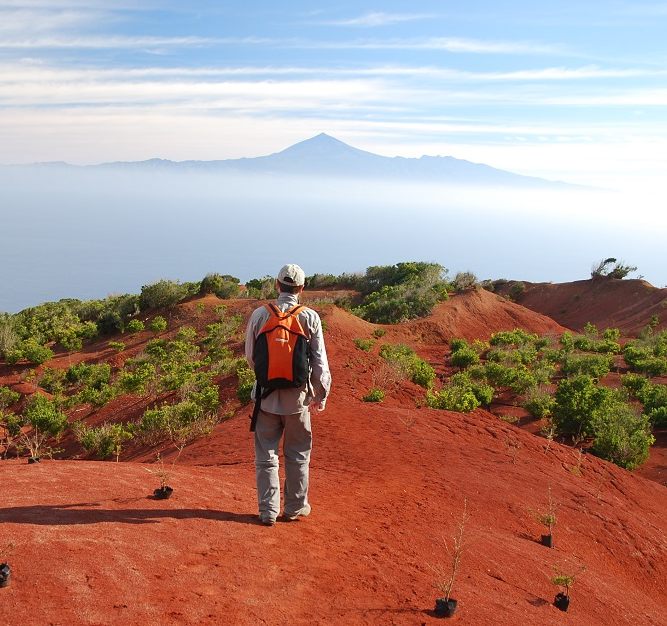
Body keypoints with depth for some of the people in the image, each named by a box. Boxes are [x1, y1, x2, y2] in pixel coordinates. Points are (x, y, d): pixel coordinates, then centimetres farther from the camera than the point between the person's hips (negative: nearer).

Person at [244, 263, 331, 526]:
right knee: (297, 455, 14)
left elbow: (250, 357, 5)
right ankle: (295, 507, 24)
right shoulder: (310, 317, -7)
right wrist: (321, 395, 6)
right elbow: (320, 361, -4)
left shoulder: (259, 315, -4)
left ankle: (268, 511, 15)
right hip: (297, 396, 0)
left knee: (266, 455, 11)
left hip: (266, 395, 1)